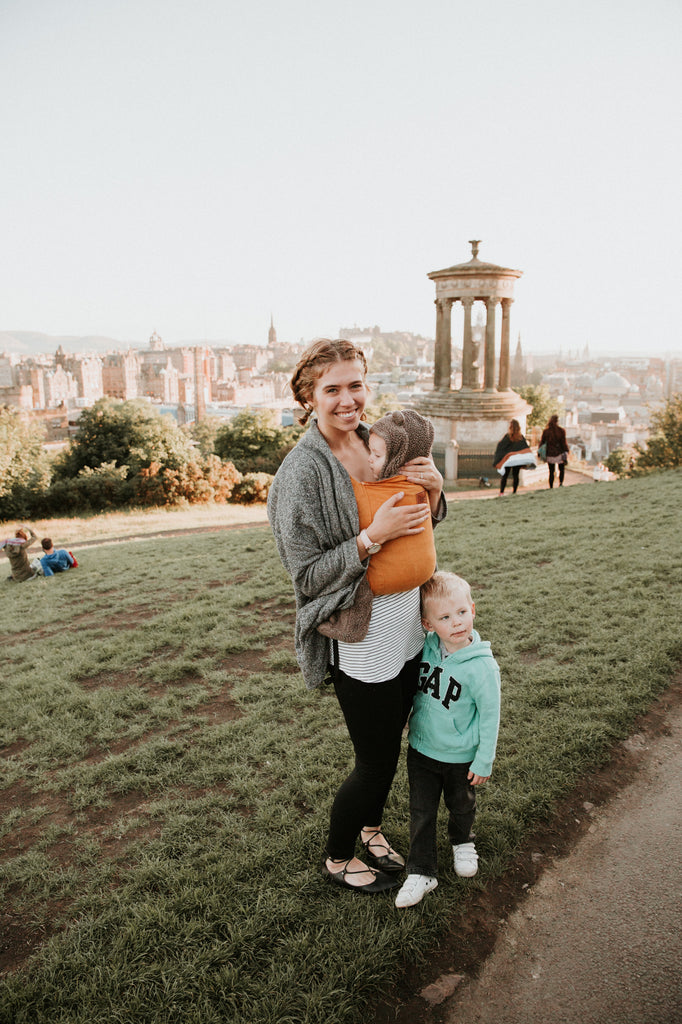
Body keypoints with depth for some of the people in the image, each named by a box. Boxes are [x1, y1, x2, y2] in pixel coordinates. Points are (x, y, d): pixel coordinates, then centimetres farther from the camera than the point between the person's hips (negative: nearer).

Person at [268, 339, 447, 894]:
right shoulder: (302, 472, -19)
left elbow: (425, 524, 12)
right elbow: (307, 575, -18)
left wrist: (434, 486, -10)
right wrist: (374, 536, -27)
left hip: (407, 630, 7)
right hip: (360, 645, -7)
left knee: (387, 745, 24)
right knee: (377, 760, 9)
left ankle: (371, 828, 50)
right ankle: (337, 858, 36)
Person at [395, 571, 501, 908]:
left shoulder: (482, 666, -26)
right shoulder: (424, 648, -13)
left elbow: (490, 715, -16)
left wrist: (484, 761, -11)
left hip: (461, 757, -2)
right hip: (421, 749, 3)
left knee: (461, 807, 23)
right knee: (421, 812, 12)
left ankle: (462, 842, 53)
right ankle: (421, 872, 28)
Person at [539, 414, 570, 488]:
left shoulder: (545, 431, -3)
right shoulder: (561, 431, -8)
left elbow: (542, 442, 1)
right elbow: (563, 443, -8)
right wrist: (566, 452, -3)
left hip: (550, 454, 1)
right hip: (559, 454, -1)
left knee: (551, 472, 11)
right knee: (562, 470, 17)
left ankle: (551, 488, 9)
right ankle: (561, 483, -2)